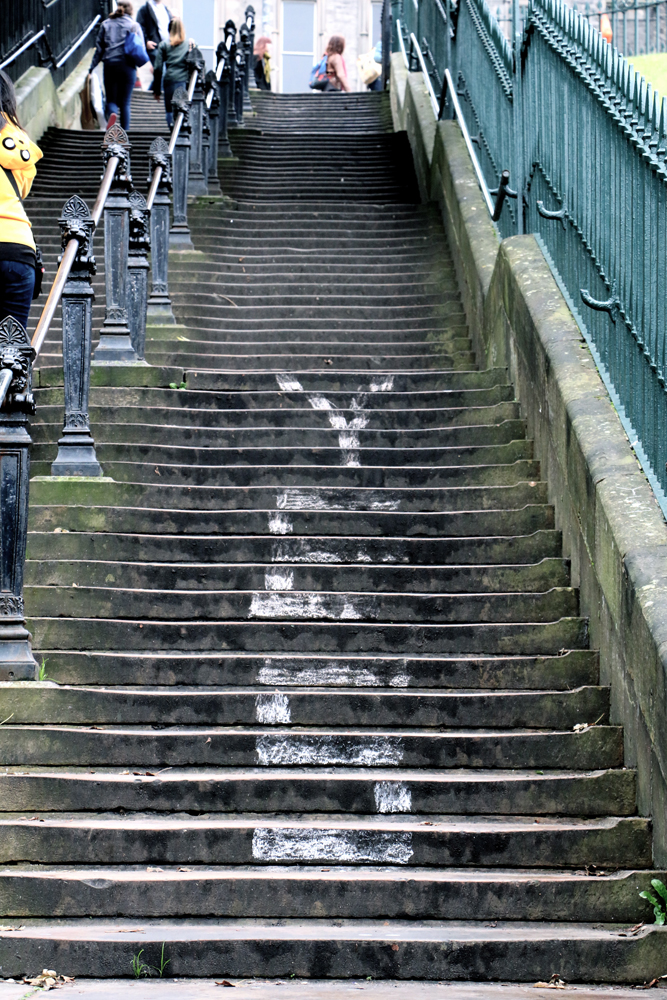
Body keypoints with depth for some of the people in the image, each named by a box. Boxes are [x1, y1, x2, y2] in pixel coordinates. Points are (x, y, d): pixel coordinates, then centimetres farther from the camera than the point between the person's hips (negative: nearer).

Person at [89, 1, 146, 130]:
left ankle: (111, 115, -29)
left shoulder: (106, 24, 8)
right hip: (127, 65, -1)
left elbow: (99, 48, 8)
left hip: (109, 65, 1)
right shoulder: (134, 25, 2)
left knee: (111, 100, 5)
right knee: (125, 103, 6)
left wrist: (92, 68, 12)